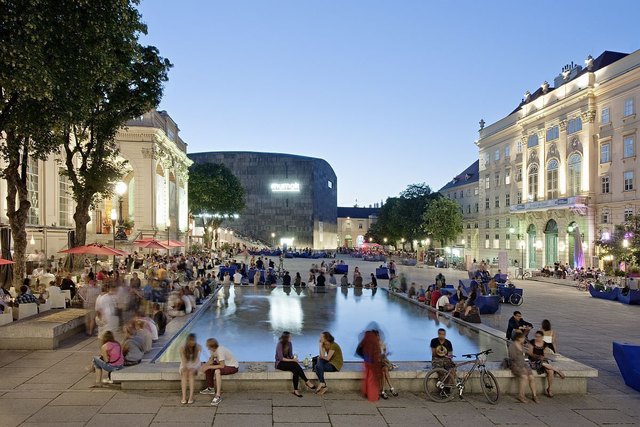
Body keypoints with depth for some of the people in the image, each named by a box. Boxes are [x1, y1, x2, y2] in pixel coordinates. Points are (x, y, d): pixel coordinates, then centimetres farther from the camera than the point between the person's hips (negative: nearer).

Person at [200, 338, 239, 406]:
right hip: (224, 364, 9)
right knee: (205, 366, 6)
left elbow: (222, 366, -34)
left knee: (217, 371, -35)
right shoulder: (212, 350, -8)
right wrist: (204, 366, -20)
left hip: (233, 367, -9)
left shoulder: (220, 351, -32)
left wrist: (208, 367, -31)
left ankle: (218, 396, -30)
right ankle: (210, 388, 21)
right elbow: (211, 361, -1)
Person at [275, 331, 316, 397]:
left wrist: (293, 357, -10)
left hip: (287, 362, 6)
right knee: (295, 365, -32)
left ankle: (295, 390, -29)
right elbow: (281, 358, -21)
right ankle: (307, 381, -26)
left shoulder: (289, 343, 4)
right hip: (280, 363, -6)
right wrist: (292, 360, -24)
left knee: (295, 370, -29)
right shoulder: (280, 345, -17)